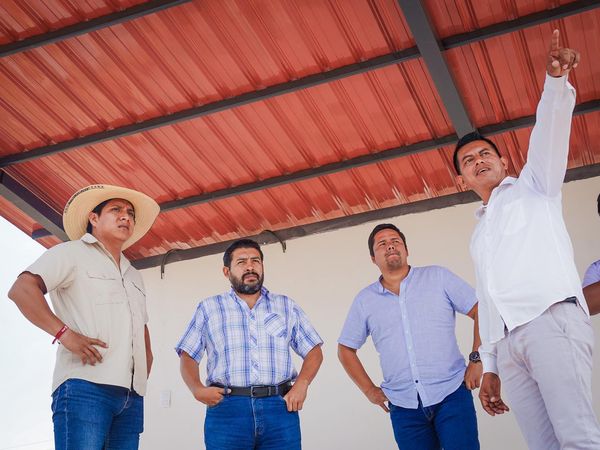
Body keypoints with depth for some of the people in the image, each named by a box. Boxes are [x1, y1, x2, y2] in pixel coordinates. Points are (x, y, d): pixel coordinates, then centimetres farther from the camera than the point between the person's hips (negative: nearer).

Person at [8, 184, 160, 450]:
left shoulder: (134, 276, 28)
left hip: (132, 396, 7)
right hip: (85, 387, -6)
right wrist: (64, 333, -16)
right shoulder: (72, 253, 7)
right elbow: (21, 290, -7)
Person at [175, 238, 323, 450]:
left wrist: (301, 383, -4)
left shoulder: (287, 306, 14)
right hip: (227, 409, -1)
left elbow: (314, 351, 14)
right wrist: (197, 389, -8)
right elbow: (187, 356, 11)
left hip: (280, 407, 1)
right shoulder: (208, 308, 11)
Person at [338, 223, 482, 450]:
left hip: (451, 394, -2)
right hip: (404, 407, 2)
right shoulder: (364, 300, 9)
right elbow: (345, 349, 17)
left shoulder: (437, 277, 3)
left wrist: (476, 360, -7)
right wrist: (369, 390, 10)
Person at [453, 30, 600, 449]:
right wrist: (490, 367, 18)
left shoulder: (534, 186, 20)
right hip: (508, 343, 5)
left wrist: (557, 80, -17)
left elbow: (550, 134, 1)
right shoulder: (480, 233, 33)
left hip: (552, 319, -5)